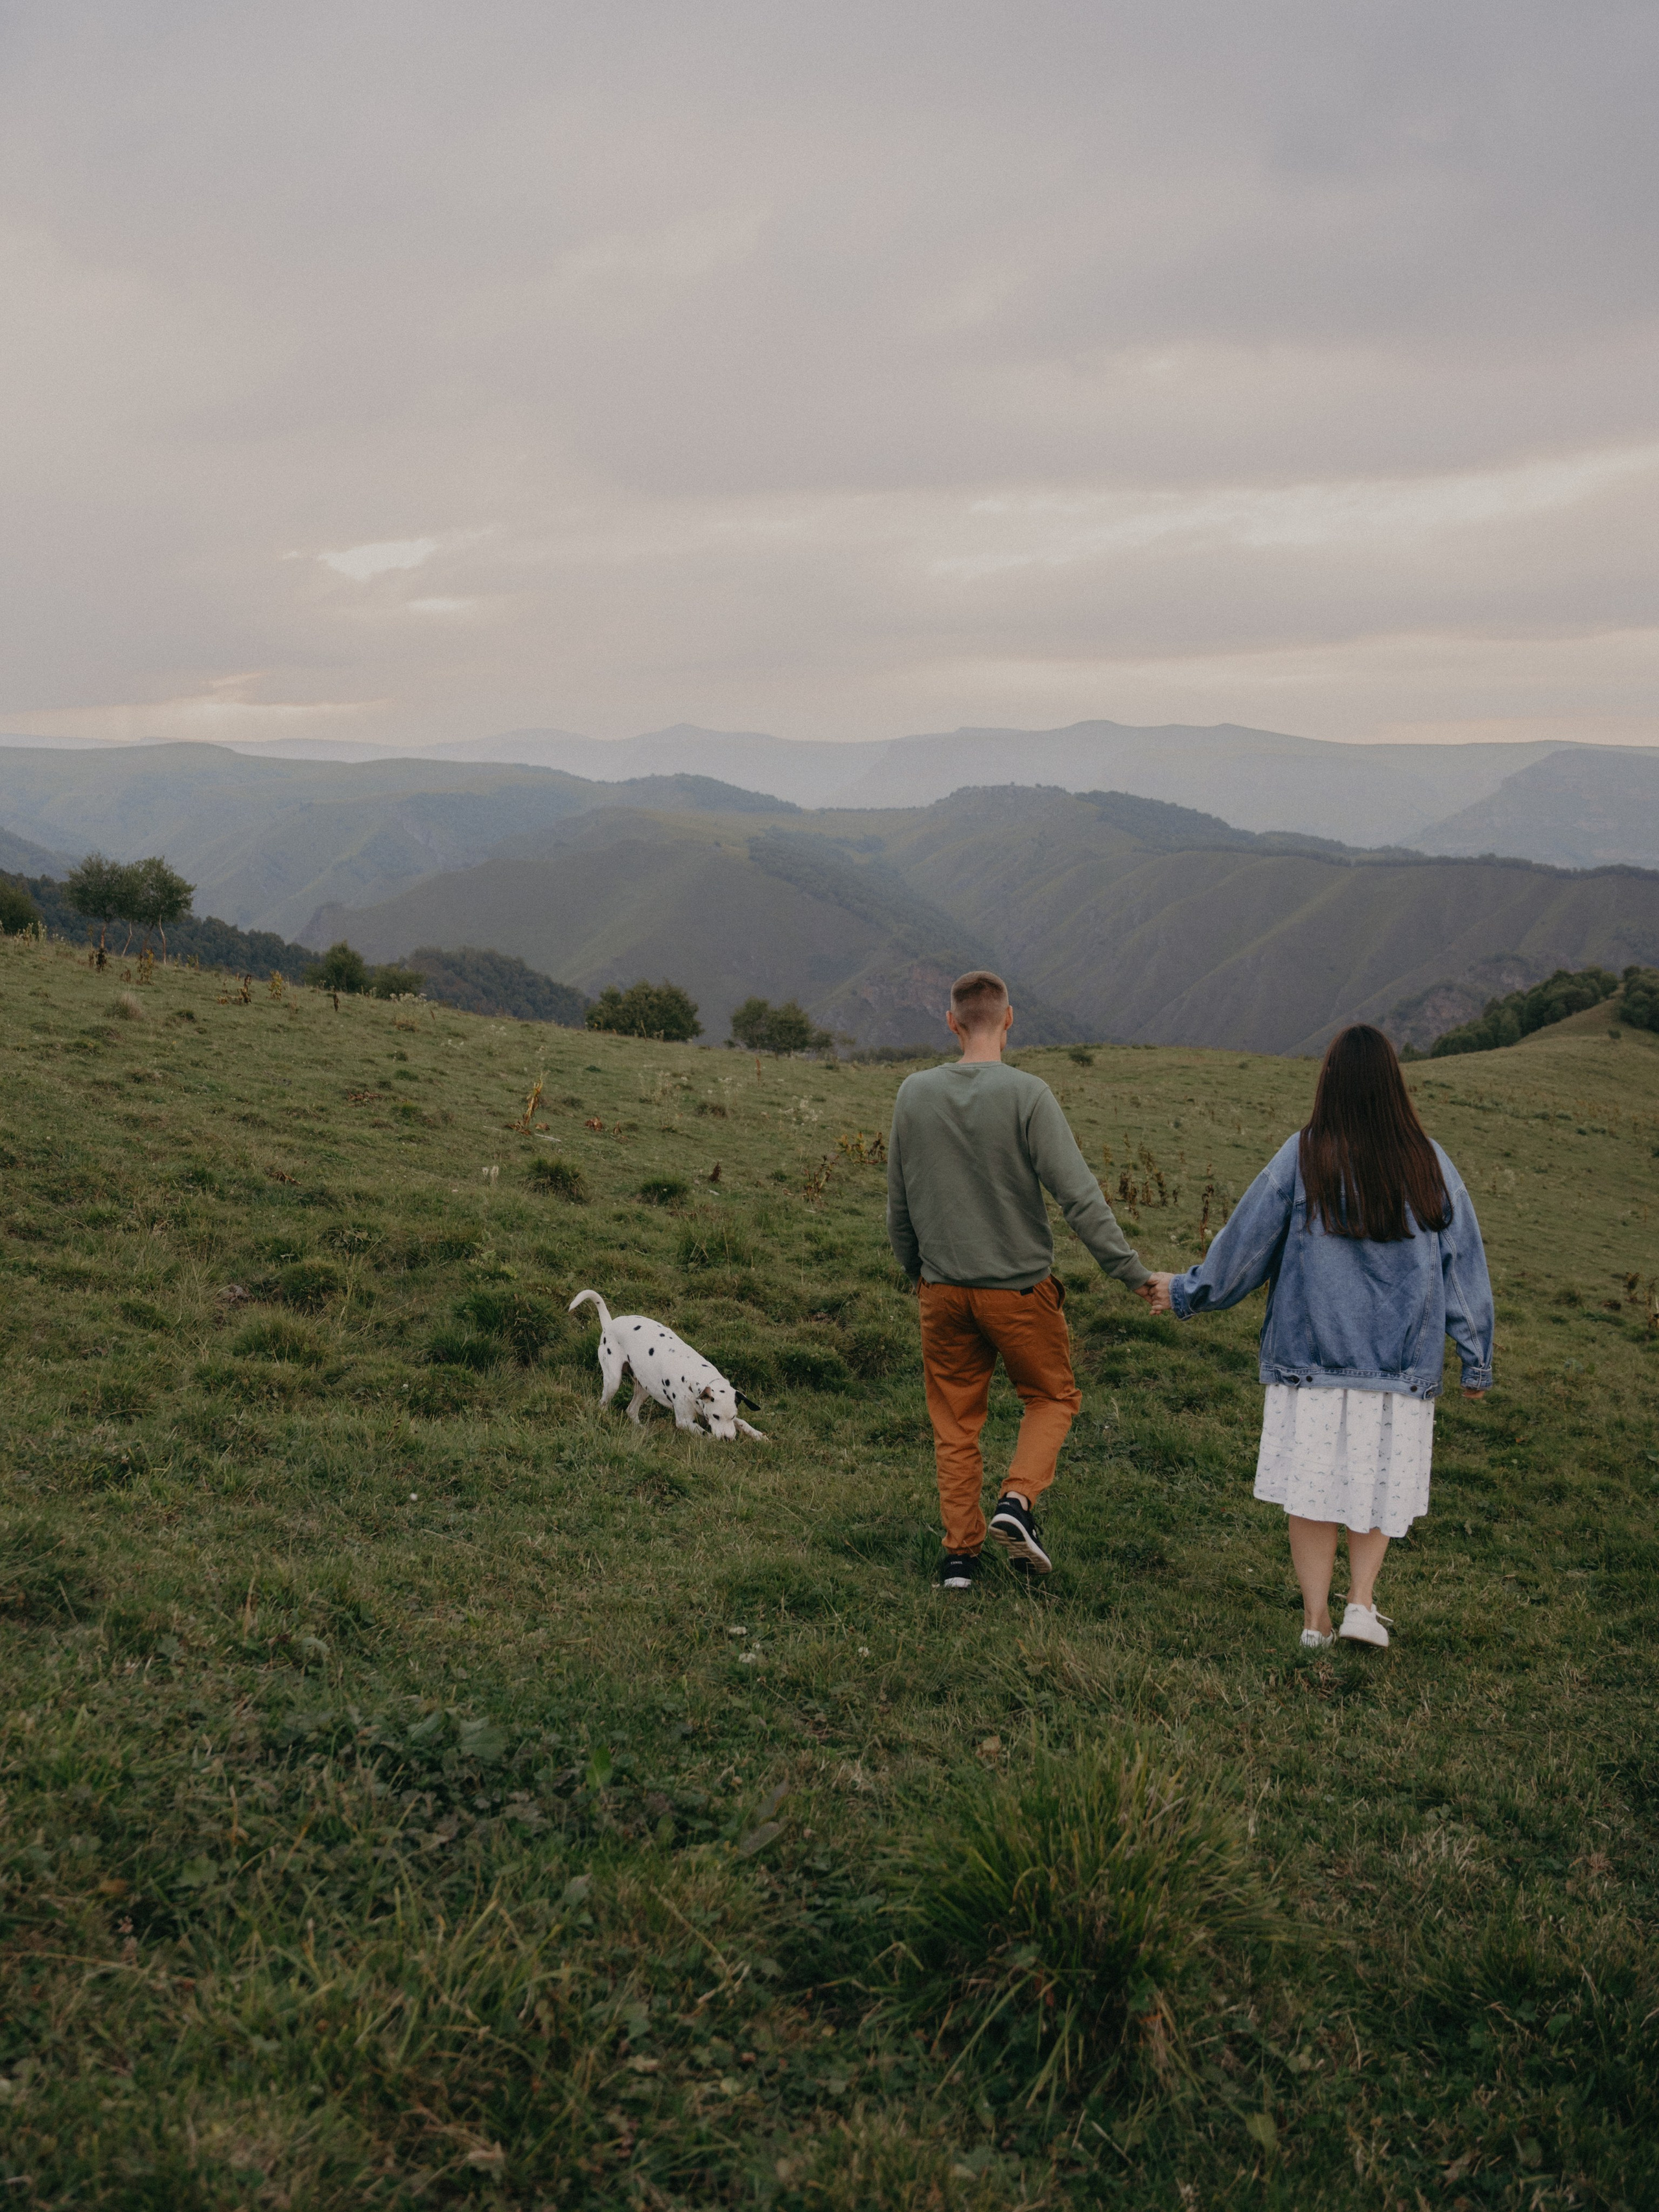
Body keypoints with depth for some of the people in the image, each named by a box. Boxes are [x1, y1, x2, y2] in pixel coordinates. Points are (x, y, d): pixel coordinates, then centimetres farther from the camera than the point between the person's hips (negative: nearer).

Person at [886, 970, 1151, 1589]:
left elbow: (898, 1203, 8)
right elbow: (1079, 1196, -17)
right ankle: (1017, 1501, -4)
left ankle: (960, 1550, 12)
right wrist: (1136, 1275, -12)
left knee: (955, 1422, 12)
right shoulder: (1027, 1096, -14)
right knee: (1051, 1398, 16)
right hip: (1019, 1288, -3)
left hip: (942, 1289, 3)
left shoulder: (913, 1094, -1)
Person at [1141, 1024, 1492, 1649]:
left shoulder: (1301, 1159, -7)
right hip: (1401, 1359, 1)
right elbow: (1463, 1264, 2)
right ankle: (1362, 1602, 8)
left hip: (1311, 1355, -1)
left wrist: (1184, 1294, 14)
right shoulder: (1429, 1164, -3)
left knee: (1314, 1482, 7)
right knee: (1378, 1479, 16)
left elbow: (1244, 1245, -1)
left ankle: (1315, 1620, 12)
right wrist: (1476, 1362, 9)